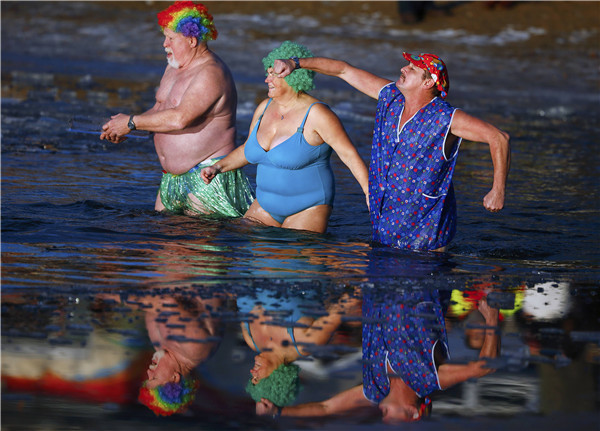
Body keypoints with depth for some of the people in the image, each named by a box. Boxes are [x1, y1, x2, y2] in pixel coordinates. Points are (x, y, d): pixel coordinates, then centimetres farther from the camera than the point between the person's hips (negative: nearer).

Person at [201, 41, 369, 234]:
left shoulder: (316, 115, -16)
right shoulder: (264, 108, 5)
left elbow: (350, 155, -16)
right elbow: (247, 149, 20)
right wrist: (218, 167, 5)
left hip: (307, 210, -6)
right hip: (267, 204, 6)